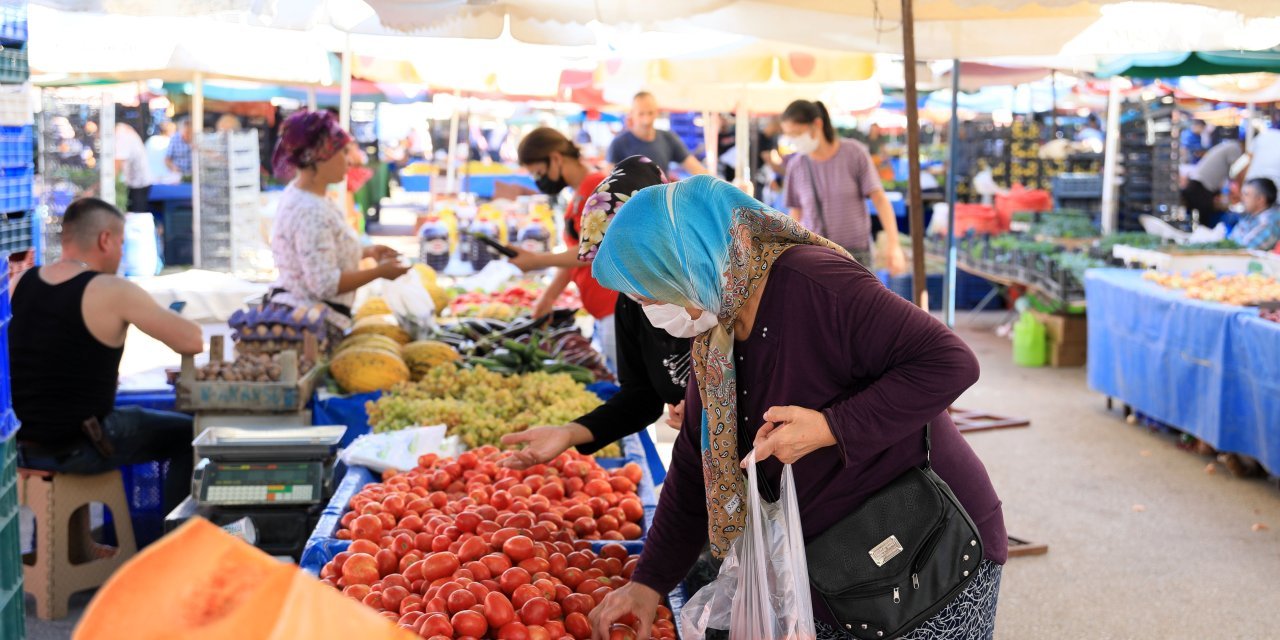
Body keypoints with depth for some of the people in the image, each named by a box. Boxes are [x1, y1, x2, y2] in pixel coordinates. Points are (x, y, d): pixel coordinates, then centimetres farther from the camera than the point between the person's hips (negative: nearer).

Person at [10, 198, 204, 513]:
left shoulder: (19, 284, 1)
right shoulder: (112, 292, -16)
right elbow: (193, 341, -13)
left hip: (20, 445, 7)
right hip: (79, 450, -6)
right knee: (187, 434, 14)